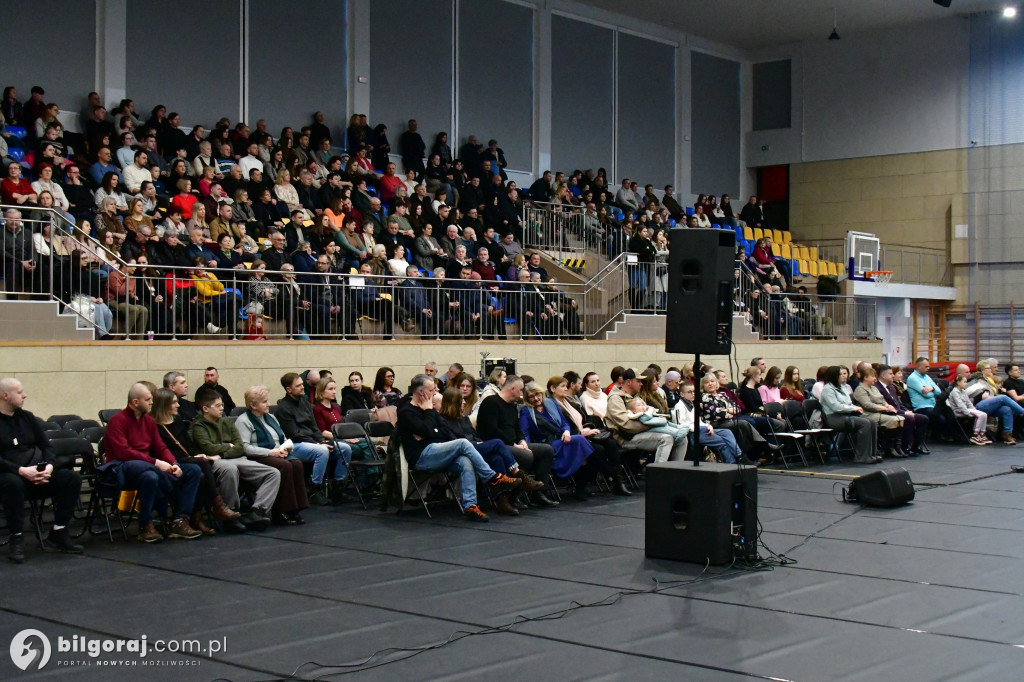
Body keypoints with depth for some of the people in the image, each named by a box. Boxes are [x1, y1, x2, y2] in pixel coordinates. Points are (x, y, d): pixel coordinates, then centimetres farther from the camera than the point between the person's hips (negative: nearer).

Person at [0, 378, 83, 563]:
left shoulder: (27, 417, 17)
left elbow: (46, 446, 15)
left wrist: (49, 465, -6)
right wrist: (20, 470, -24)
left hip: (37, 474, 6)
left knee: (72, 478, -14)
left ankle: (58, 533, -10)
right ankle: (16, 539, -26)